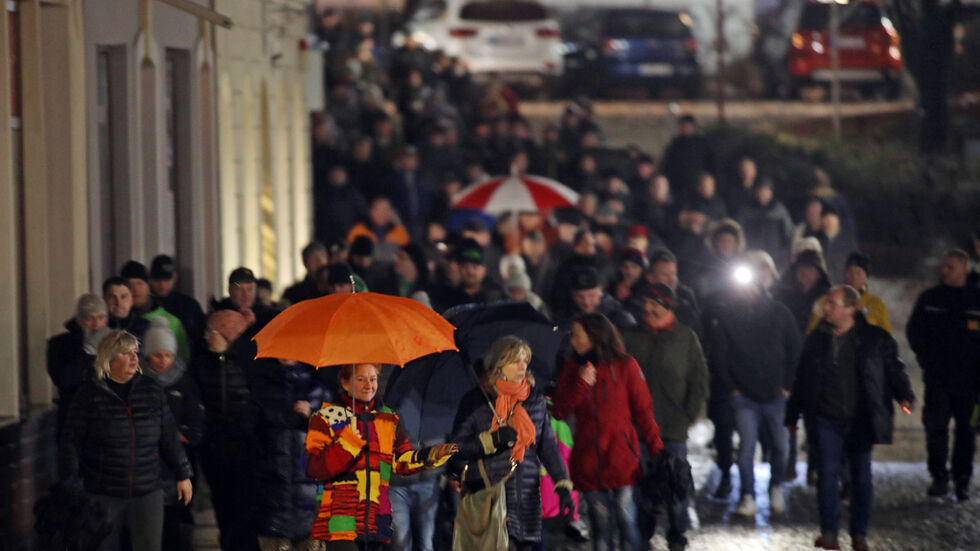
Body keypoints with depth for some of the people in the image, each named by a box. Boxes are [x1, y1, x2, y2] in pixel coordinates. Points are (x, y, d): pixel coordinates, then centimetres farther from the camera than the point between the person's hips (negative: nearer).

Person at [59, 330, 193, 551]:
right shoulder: (90, 394, -3)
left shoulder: (152, 391, 6)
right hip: (103, 495, -2)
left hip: (147, 492, 2)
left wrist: (183, 475, 12)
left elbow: (169, 437, 12)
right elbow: (72, 442, -2)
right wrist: (69, 488, -4)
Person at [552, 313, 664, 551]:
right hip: (588, 459, 3)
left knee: (626, 519, -7)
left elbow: (643, 410, 0)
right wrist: (581, 385, -11)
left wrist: (656, 450, -6)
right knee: (600, 522, 6)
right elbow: (559, 412, 2)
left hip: (621, 457, -3)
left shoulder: (624, 366, -3)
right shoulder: (573, 368, 8)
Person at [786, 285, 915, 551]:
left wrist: (904, 396, -15)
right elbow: (801, 379, 14)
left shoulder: (875, 339, -1)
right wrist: (792, 416, 17)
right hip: (827, 419, 1)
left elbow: (894, 369, 3)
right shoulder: (817, 339, 6)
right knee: (827, 472, -10)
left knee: (861, 477, 6)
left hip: (860, 420, -1)